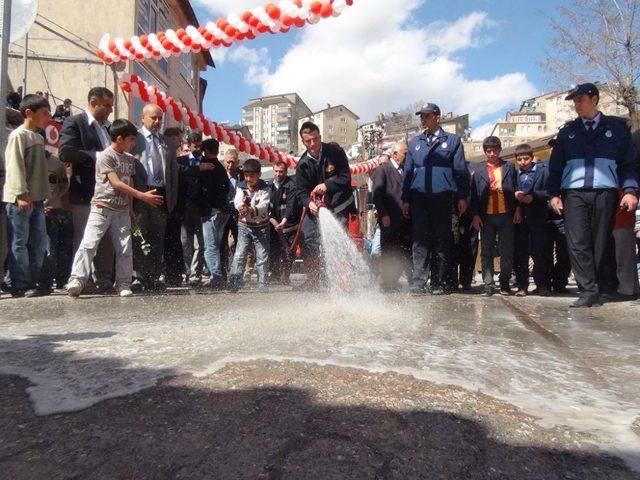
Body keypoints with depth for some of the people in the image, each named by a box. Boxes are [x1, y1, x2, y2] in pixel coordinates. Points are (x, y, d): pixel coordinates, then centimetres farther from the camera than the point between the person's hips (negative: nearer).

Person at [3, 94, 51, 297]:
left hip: (36, 199, 8)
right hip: (19, 200, -8)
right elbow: (15, 166, -15)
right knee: (19, 243, -2)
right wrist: (22, 194, -20)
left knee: (39, 243, 9)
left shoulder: (39, 137, 16)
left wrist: (43, 195, 18)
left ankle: (32, 282, 18)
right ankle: (20, 286, 3)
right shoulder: (18, 135, -7)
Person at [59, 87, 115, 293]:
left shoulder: (107, 127, 18)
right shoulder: (74, 122, -3)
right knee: (84, 240, 1)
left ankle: (105, 280, 16)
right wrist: (97, 156, -18)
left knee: (107, 241, 9)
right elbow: (65, 152, -16)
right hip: (85, 193, -7)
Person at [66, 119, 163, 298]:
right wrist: (142, 196, -17)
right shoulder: (105, 156, -7)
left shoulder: (130, 159, 13)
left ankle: (123, 285, 9)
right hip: (102, 208, -5)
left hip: (122, 211, 6)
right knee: (89, 244, -12)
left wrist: (130, 208, 14)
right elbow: (116, 183, -15)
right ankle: (77, 280, -9)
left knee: (125, 249, 2)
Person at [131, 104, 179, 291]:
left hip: (162, 195, 4)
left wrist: (172, 198, 9)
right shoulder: (134, 139, 3)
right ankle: (141, 277, 6)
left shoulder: (167, 143, 17)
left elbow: (174, 172, 17)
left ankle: (154, 278, 14)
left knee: (158, 239, 6)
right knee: (140, 238, 0)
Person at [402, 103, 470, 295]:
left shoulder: (452, 140, 9)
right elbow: (408, 171, 15)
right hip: (419, 198, 2)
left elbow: (461, 170, 5)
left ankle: (438, 283, 10)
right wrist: (405, 199, 8)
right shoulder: (414, 143, 16)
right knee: (420, 241, -3)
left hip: (442, 198, -2)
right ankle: (419, 282, -2)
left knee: (442, 242, 3)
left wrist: (462, 197, -2)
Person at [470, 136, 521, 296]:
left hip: (506, 215, 0)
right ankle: (488, 284, 7)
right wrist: (475, 215, -3)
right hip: (486, 216, 0)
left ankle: (505, 283, 10)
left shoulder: (509, 167, 12)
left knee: (507, 251, 2)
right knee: (487, 252, 3)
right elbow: (474, 193, 4)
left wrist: (517, 209, -1)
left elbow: (515, 189, 9)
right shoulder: (477, 169, 9)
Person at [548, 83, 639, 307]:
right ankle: (589, 291, -9)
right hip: (574, 194, 1)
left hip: (605, 193, -1)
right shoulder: (567, 132, 17)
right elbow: (555, 166, 14)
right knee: (578, 244, -10)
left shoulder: (617, 127, 13)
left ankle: (594, 288, 9)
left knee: (601, 244, 0)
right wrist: (554, 194, 4)